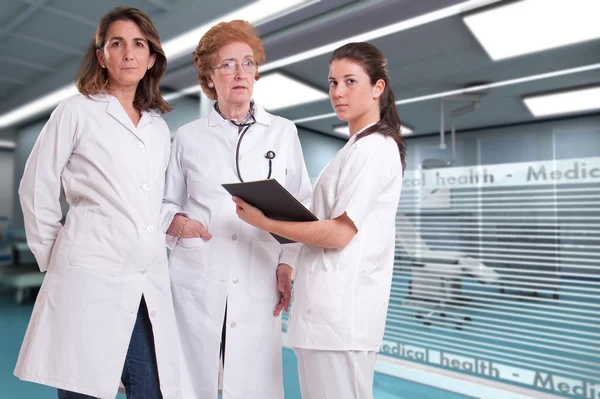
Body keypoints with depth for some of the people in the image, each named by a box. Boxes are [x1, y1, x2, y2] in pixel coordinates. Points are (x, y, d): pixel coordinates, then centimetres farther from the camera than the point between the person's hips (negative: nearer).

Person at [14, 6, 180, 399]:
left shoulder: (160, 128, 16)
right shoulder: (77, 111, 3)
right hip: (90, 278, -4)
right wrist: (53, 259, 4)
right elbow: (37, 189, 4)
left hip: (150, 284, 4)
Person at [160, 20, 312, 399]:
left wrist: (286, 266, -4)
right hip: (196, 281, 1)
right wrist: (177, 223, -8)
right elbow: (167, 204, 14)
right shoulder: (188, 137, 9)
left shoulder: (284, 132, 8)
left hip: (258, 283, 0)